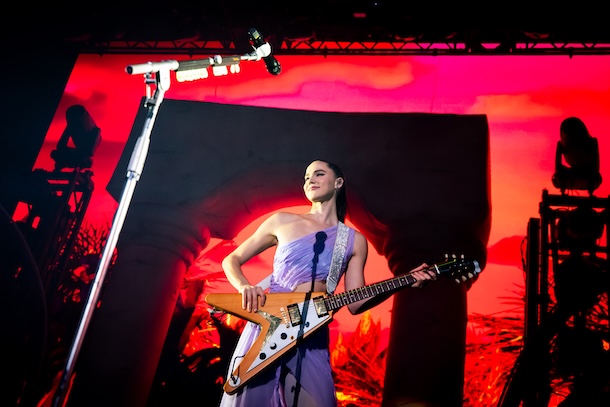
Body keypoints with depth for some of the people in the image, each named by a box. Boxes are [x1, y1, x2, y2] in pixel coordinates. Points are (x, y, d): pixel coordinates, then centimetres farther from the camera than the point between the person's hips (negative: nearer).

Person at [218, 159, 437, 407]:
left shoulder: (355, 241, 8)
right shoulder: (282, 221, 5)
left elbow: (354, 303, 4)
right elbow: (231, 260, 10)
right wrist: (245, 288, -11)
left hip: (312, 336, 1)